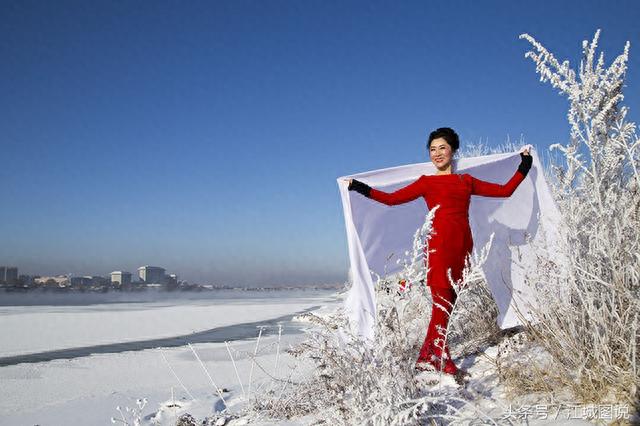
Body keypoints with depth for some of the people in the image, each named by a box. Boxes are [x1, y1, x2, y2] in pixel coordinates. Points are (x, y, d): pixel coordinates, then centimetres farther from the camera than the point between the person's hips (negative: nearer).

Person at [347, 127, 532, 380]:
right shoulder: (427, 182, 10)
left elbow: (505, 190, 23)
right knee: (442, 302, -9)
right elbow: (392, 198, 2)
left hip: (463, 245, 4)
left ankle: (425, 359, 10)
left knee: (447, 303, 3)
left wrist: (524, 167, 28)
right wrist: (361, 188, -4)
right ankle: (442, 360, -3)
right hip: (440, 243, -4)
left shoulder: (467, 181, 20)